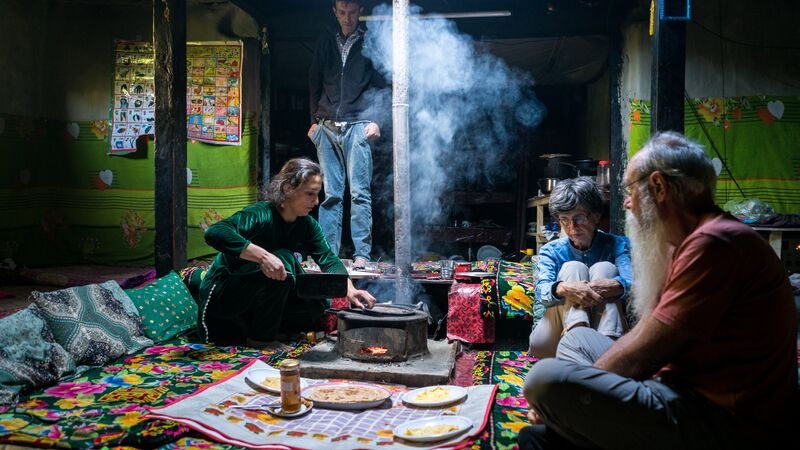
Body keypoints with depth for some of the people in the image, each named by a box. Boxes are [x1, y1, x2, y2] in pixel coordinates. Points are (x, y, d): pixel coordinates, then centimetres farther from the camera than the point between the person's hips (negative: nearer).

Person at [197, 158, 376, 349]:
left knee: (316, 306, -5)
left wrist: (349, 290, -26)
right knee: (283, 261, -29)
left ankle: (241, 326, 6)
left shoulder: (307, 225, -3)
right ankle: (261, 338, -15)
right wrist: (262, 255, -48)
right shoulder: (261, 215, -26)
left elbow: (328, 259, -8)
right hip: (221, 295, -8)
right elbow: (214, 233, -40)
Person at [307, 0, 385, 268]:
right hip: (327, 127, 3)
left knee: (360, 193, -7)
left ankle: (362, 254, -5)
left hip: (357, 125, -3)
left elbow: (381, 85, 6)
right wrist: (315, 120, 12)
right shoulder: (325, 43, 18)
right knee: (330, 194, 0)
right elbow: (314, 84, 20)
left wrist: (375, 120, -5)